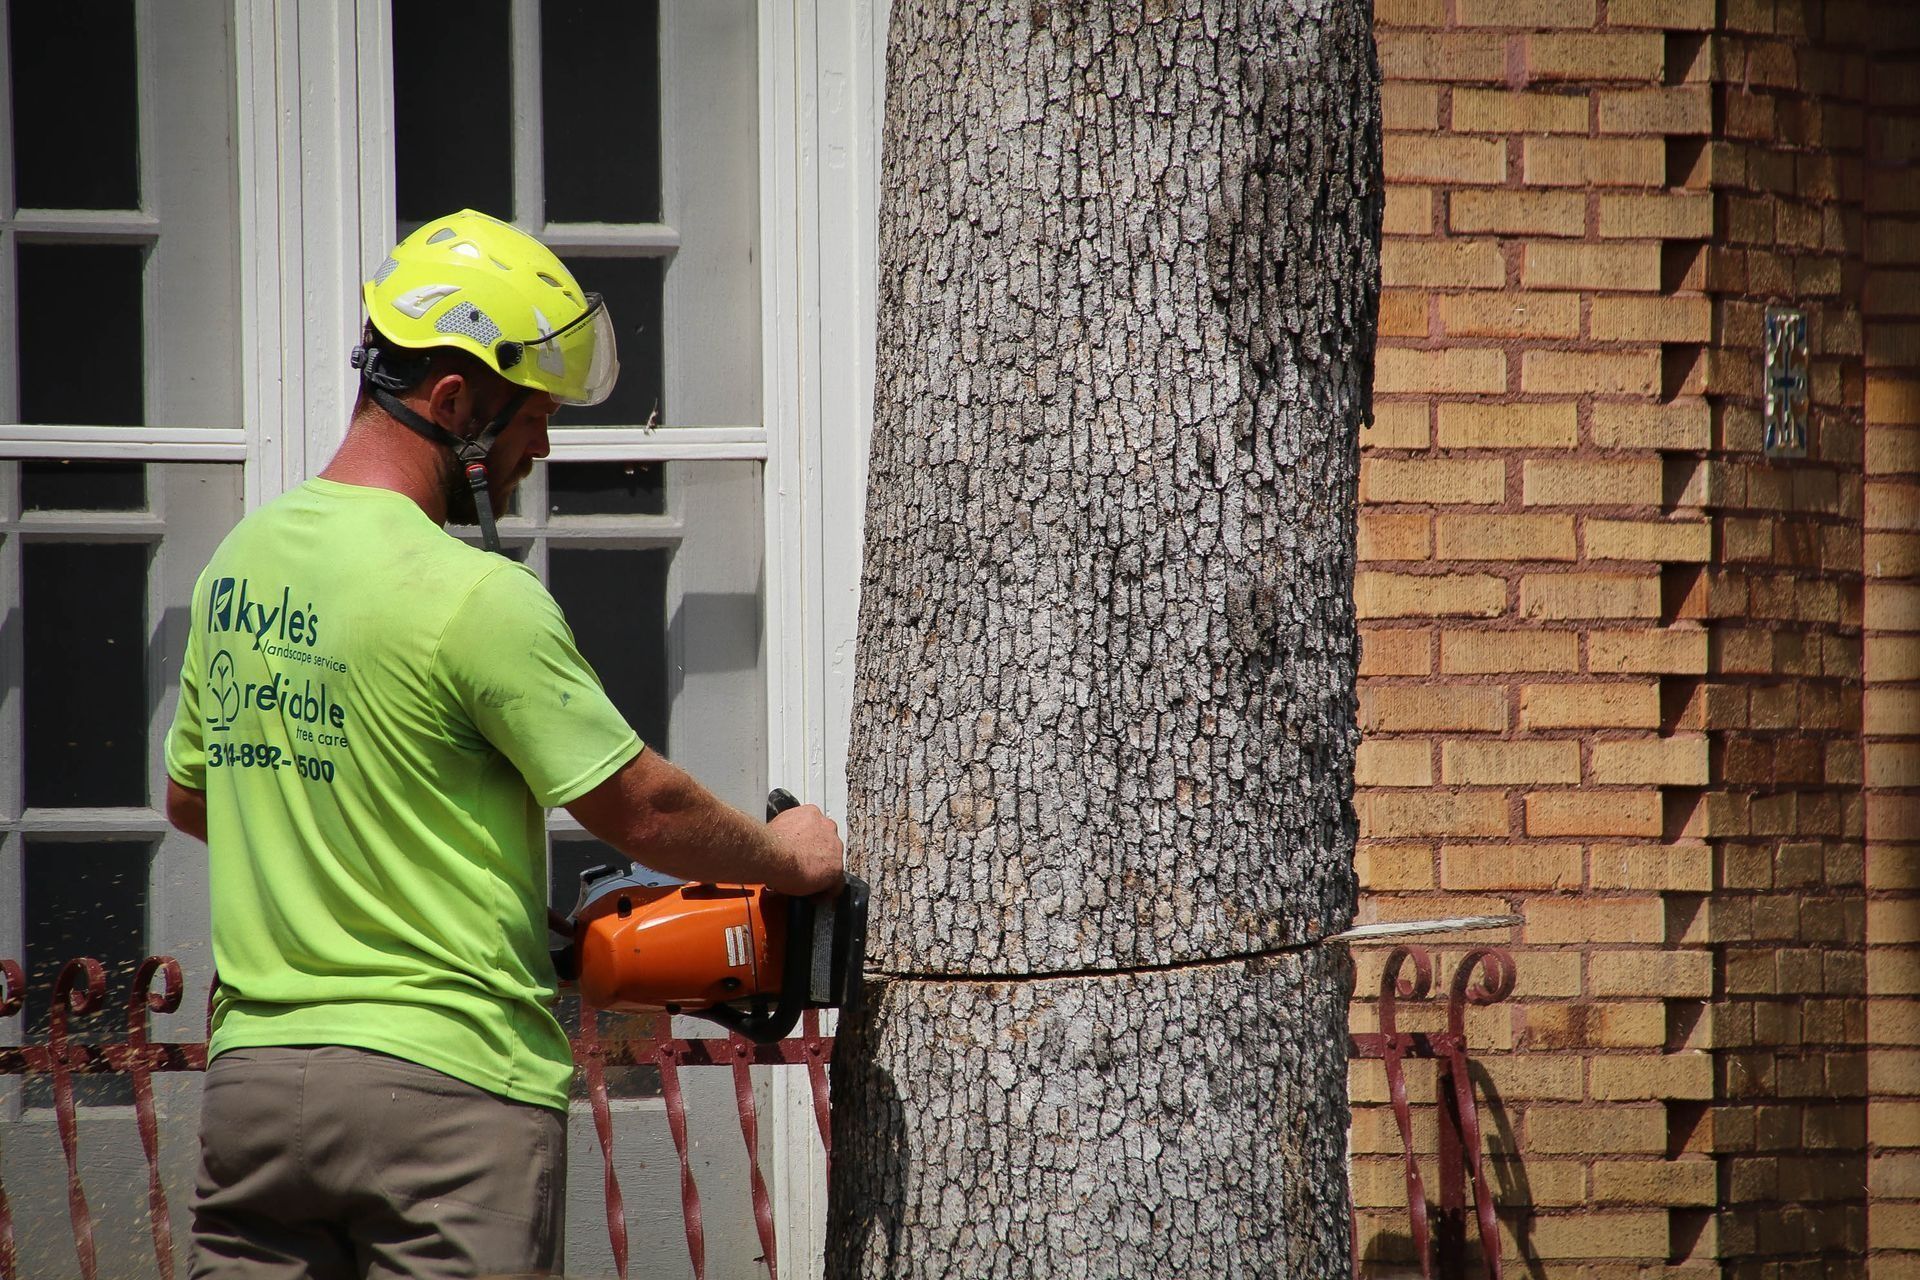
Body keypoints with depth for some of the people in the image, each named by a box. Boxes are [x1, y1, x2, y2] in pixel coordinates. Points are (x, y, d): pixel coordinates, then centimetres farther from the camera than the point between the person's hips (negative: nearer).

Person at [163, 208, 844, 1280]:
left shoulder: (243, 562, 8)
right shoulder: (476, 600, -16)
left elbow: (189, 792, 22)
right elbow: (644, 811, -8)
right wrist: (791, 858, 9)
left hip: (252, 1070, 7)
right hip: (445, 1086, -7)